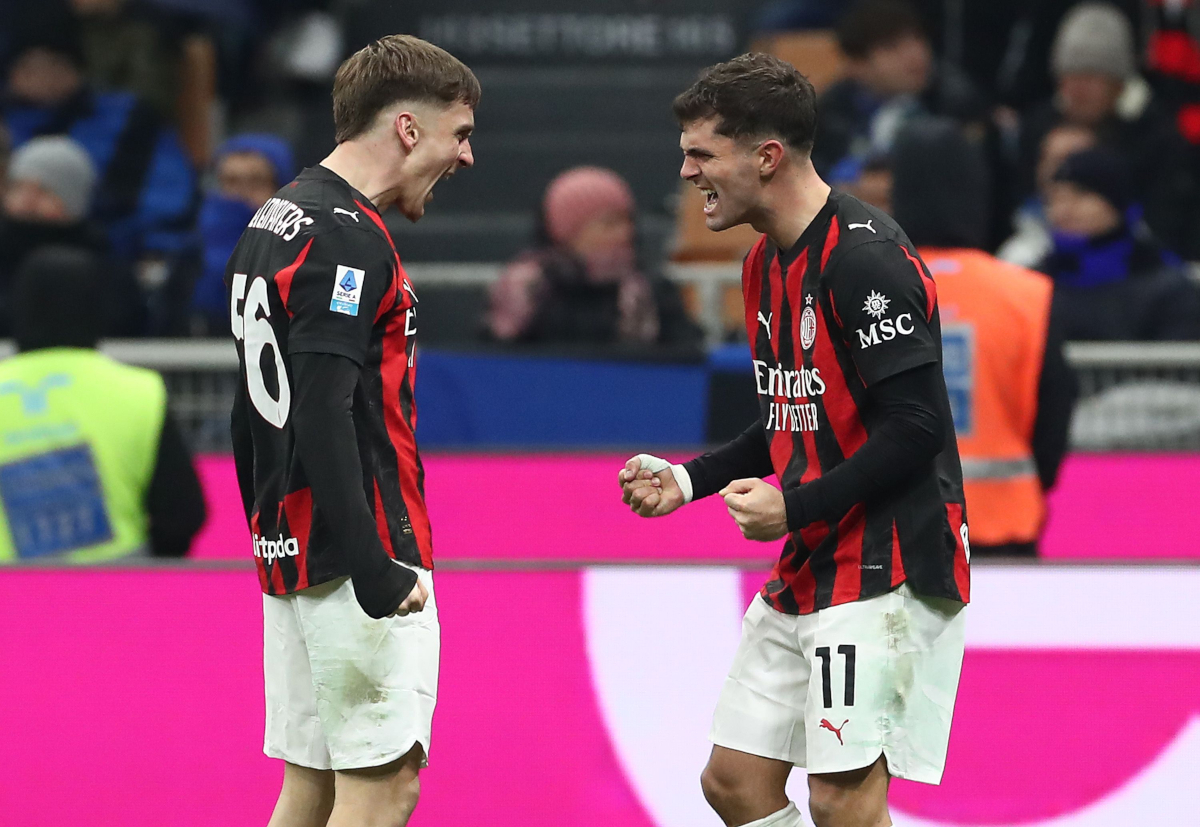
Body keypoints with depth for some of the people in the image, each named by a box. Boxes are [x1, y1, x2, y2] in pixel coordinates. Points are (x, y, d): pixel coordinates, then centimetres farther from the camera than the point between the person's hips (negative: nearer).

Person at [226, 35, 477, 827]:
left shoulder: (275, 221, 16)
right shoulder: (348, 240, -14)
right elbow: (323, 418, -22)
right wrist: (375, 572, -25)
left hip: (288, 553, 10)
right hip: (352, 560, -10)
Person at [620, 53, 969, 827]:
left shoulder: (865, 257, -18)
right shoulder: (768, 263, 13)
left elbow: (916, 428, -21)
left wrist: (797, 508, -19)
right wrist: (688, 480, 12)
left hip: (886, 571, -10)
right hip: (806, 575, 10)